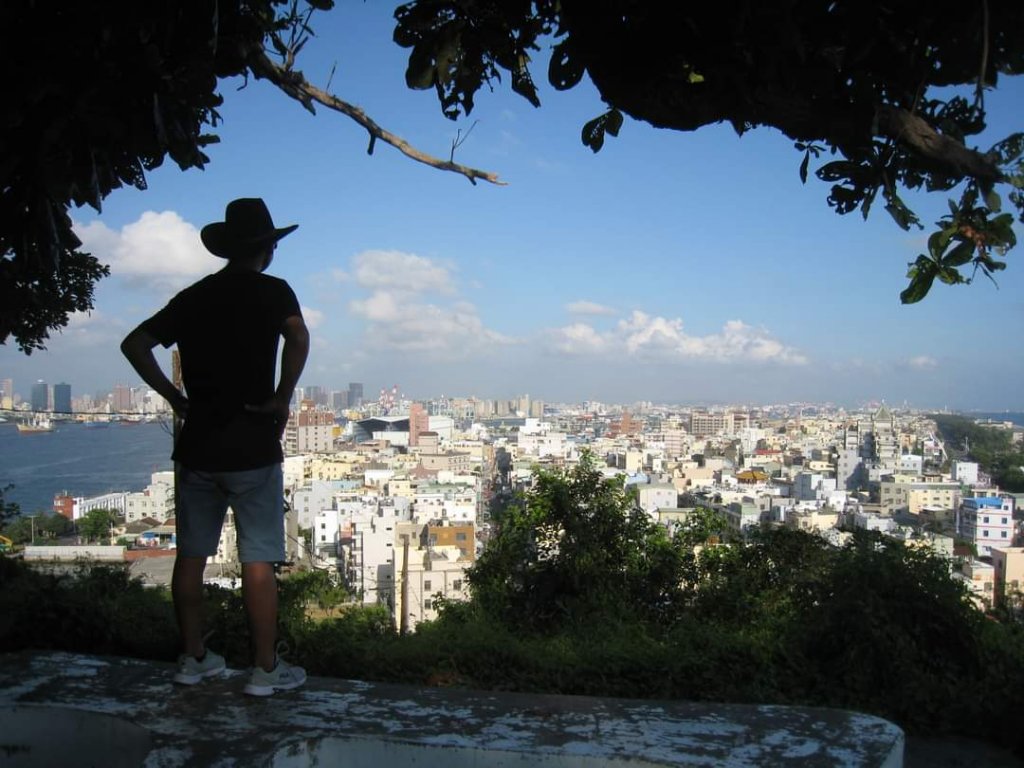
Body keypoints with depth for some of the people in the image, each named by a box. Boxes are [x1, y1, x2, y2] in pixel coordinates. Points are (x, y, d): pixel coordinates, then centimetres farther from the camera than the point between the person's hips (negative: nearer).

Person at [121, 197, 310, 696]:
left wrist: (173, 396, 11)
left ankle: (193, 658, 23)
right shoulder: (272, 291, -4)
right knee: (258, 561, 1)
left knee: (191, 555, 13)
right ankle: (265, 669, 7)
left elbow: (134, 345, 8)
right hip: (252, 448, -5)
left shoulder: (193, 297, 10)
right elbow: (298, 338, -24)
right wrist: (282, 399, -14)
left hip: (196, 444, 5)